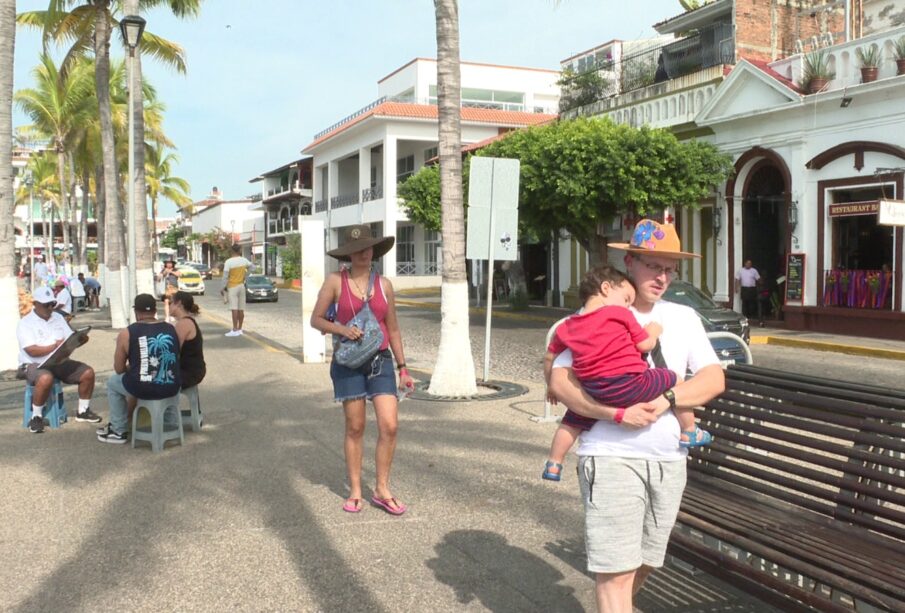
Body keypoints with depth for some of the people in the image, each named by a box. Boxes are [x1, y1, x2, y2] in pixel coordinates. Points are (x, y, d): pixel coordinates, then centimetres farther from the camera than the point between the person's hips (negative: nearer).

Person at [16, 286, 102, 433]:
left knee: (88, 372, -11)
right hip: (34, 365, -6)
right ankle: (36, 417, -17)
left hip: (60, 363, 6)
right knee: (46, 379, -38)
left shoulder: (58, 317, 13)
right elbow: (32, 351, -18)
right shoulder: (25, 323, -6)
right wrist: (55, 346, -25)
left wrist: (80, 339, -13)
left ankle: (83, 411, 7)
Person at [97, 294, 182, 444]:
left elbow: (119, 369, 2)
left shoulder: (126, 334, -5)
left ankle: (119, 432, 32)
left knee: (112, 383, 29)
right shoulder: (172, 329, 5)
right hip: (172, 388, 3)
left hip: (141, 389, -3)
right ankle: (170, 425, 41)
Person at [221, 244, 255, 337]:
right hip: (241, 286, 5)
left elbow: (225, 276, -13)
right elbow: (252, 267, 16)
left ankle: (235, 330, -9)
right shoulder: (244, 260, 1)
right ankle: (239, 329, 15)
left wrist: (223, 287, -3)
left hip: (232, 287, -5)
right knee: (241, 309, 8)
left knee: (234, 309, -8)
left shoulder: (228, 262, -14)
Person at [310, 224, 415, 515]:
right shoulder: (336, 281, -1)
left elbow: (393, 329, 11)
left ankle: (382, 490, 9)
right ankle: (355, 491, 19)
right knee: (355, 428, 5)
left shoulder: (384, 284, 5)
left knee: (389, 426, -6)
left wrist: (403, 368, 10)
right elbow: (316, 319, 1)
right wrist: (341, 330, -18)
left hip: (380, 361, 2)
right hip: (348, 362, -2)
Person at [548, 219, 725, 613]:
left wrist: (668, 399, -14)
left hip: (669, 460, 5)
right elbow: (559, 381, -11)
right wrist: (618, 414, -22)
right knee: (617, 570, -5)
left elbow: (714, 379, 4)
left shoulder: (683, 317, 12)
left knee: (644, 563, 17)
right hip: (612, 456, -5)